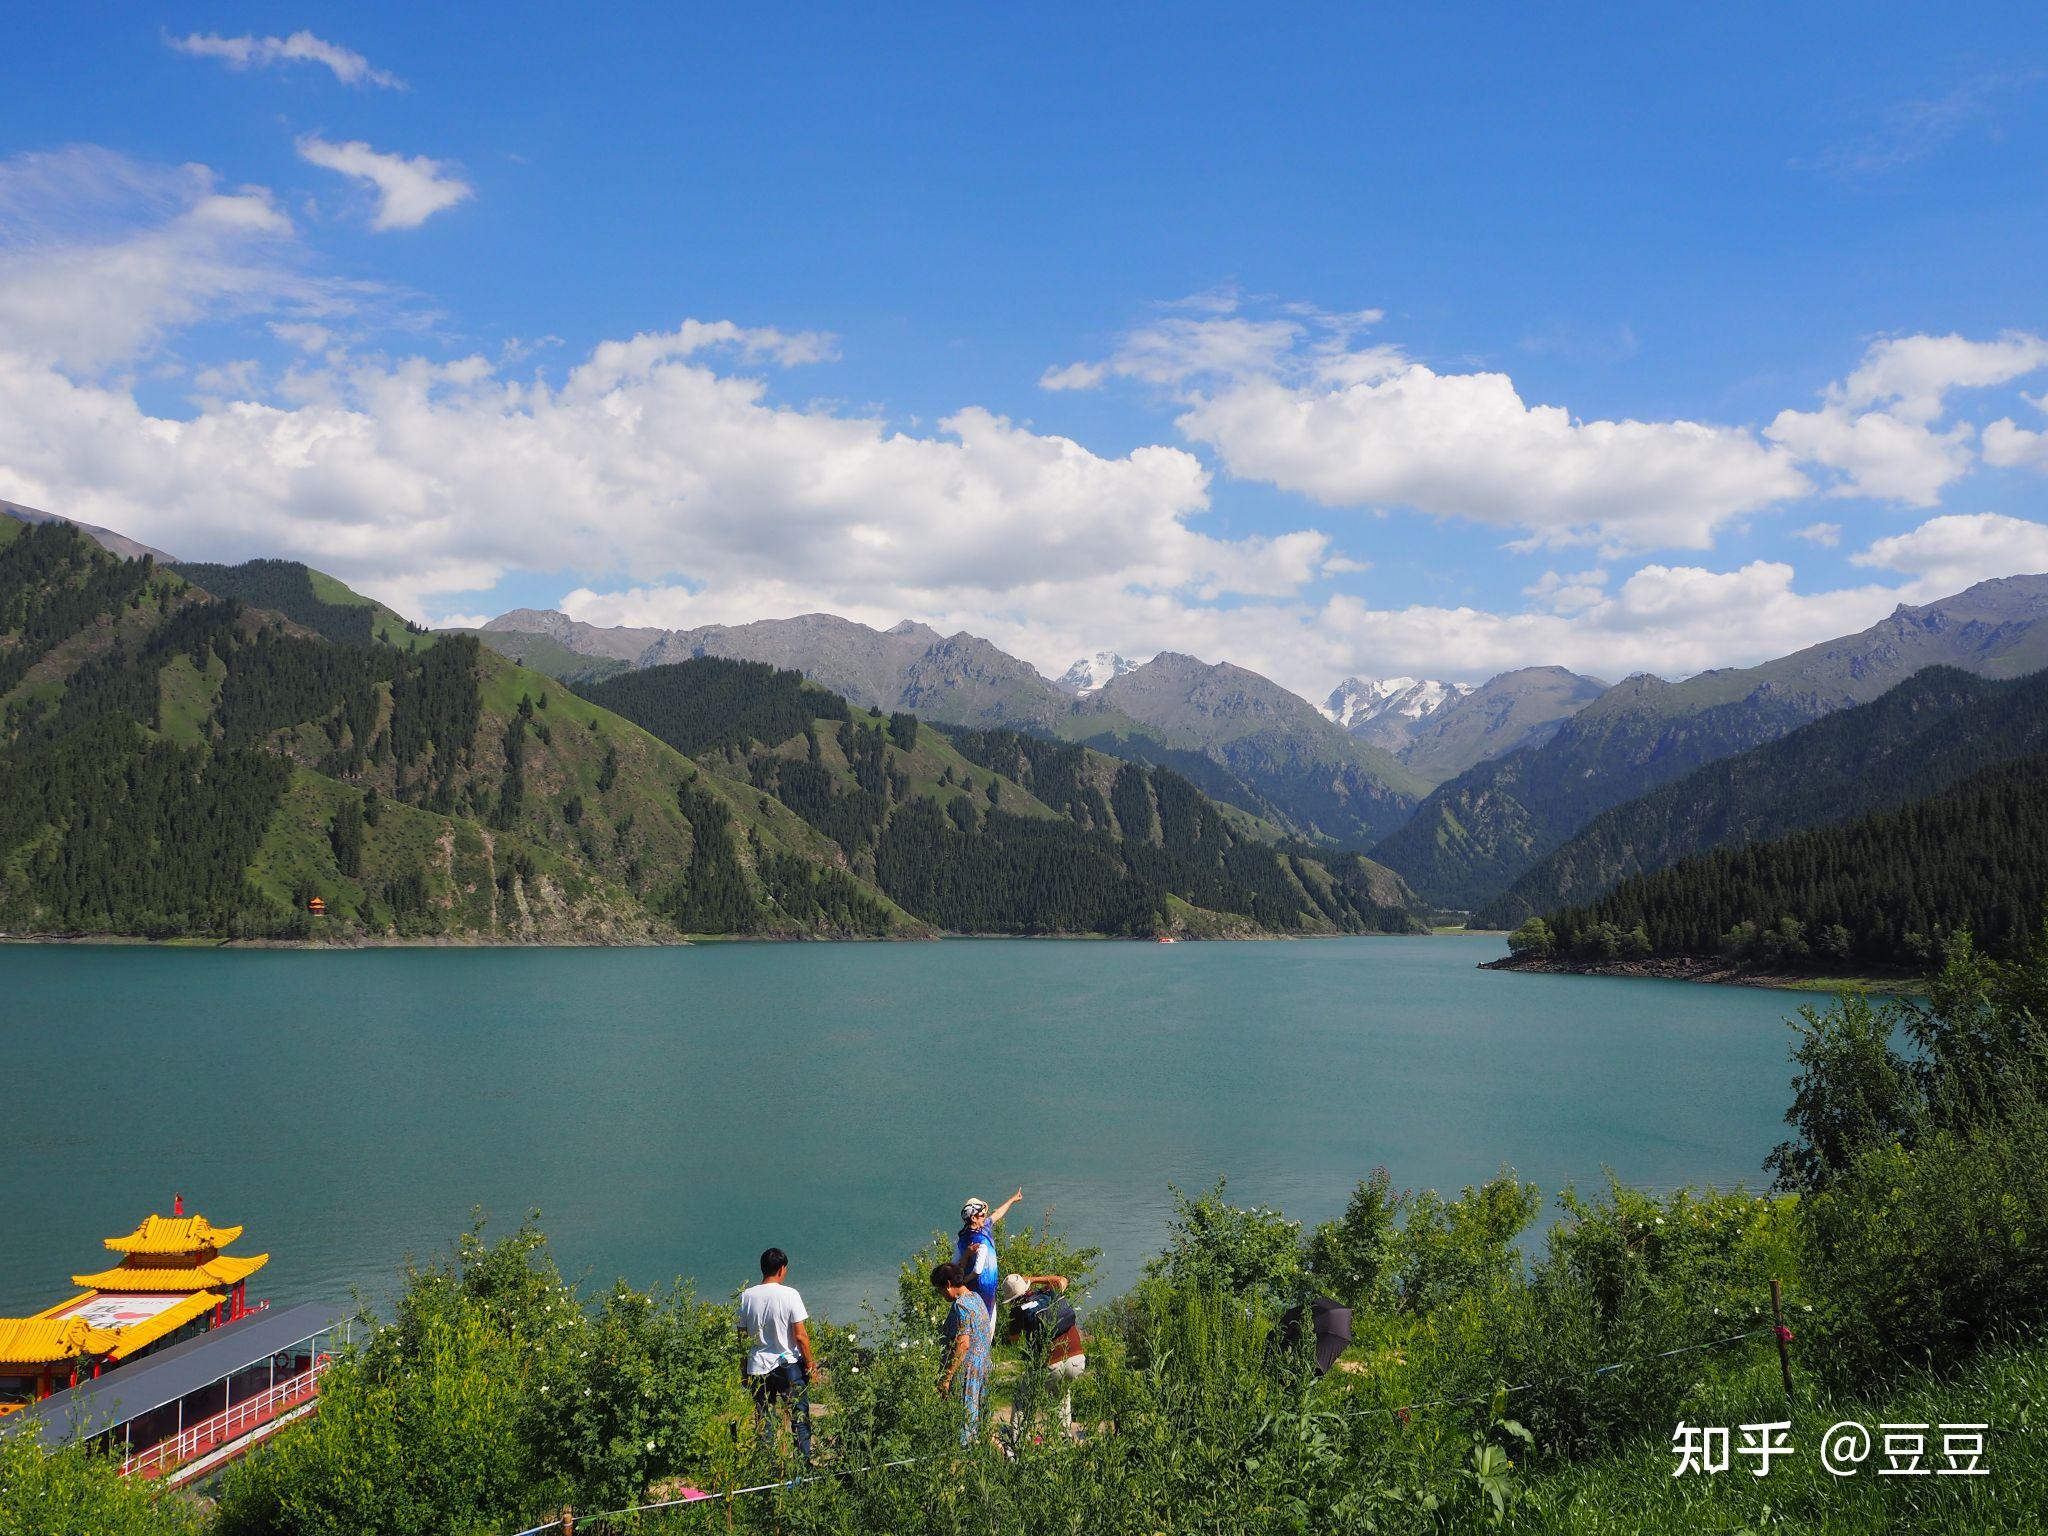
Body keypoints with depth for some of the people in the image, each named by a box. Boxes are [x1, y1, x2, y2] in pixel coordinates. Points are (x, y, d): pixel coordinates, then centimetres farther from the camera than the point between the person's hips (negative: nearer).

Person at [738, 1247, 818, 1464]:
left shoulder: (747, 1296, -3)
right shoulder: (789, 1295, -13)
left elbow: (742, 1335, 3)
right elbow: (800, 1335, -13)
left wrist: (744, 1368, 14)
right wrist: (811, 1364, -2)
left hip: (758, 1367, 3)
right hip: (789, 1364, -3)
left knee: (764, 1421, 12)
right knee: (800, 1417, 11)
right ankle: (804, 1460, 10)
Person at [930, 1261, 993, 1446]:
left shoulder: (960, 1306, -19)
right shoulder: (976, 1297, 10)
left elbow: (963, 1344, -24)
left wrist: (946, 1376, -22)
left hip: (965, 1370, -9)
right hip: (982, 1367, 9)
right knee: (976, 1414, 16)